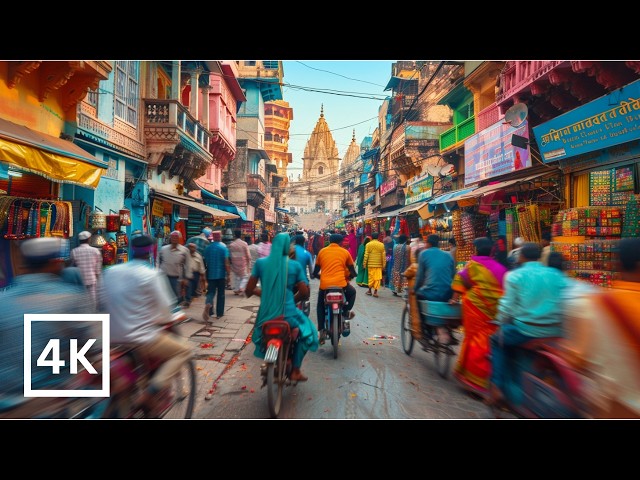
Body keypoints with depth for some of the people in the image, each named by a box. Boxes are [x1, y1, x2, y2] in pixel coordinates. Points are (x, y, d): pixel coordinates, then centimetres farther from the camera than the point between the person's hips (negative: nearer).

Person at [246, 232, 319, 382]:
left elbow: (248, 290, 0)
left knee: (260, 333, 37)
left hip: (266, 315, 2)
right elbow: (304, 293, -3)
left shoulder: (260, 263, -1)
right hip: (288, 314, -2)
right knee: (307, 330, 28)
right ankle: (295, 371, 24)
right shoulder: (295, 265, -4)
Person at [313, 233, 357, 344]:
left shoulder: (322, 251, 12)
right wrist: (351, 276, 38)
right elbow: (352, 272, 15)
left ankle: (321, 330, 18)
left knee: (320, 305, 27)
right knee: (352, 292, 31)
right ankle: (345, 314, 16)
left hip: (324, 284, 2)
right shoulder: (345, 252, 9)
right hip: (341, 283, -1)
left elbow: (315, 272, 17)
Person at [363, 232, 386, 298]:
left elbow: (366, 255, -3)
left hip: (370, 264, 1)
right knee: (377, 278, 3)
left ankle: (370, 290, 19)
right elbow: (384, 256, 0)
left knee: (370, 277, 11)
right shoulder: (381, 245, 0)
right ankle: (375, 291, 1)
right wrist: (384, 265, 7)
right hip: (379, 264, 0)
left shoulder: (368, 244, -2)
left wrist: (364, 264, 3)